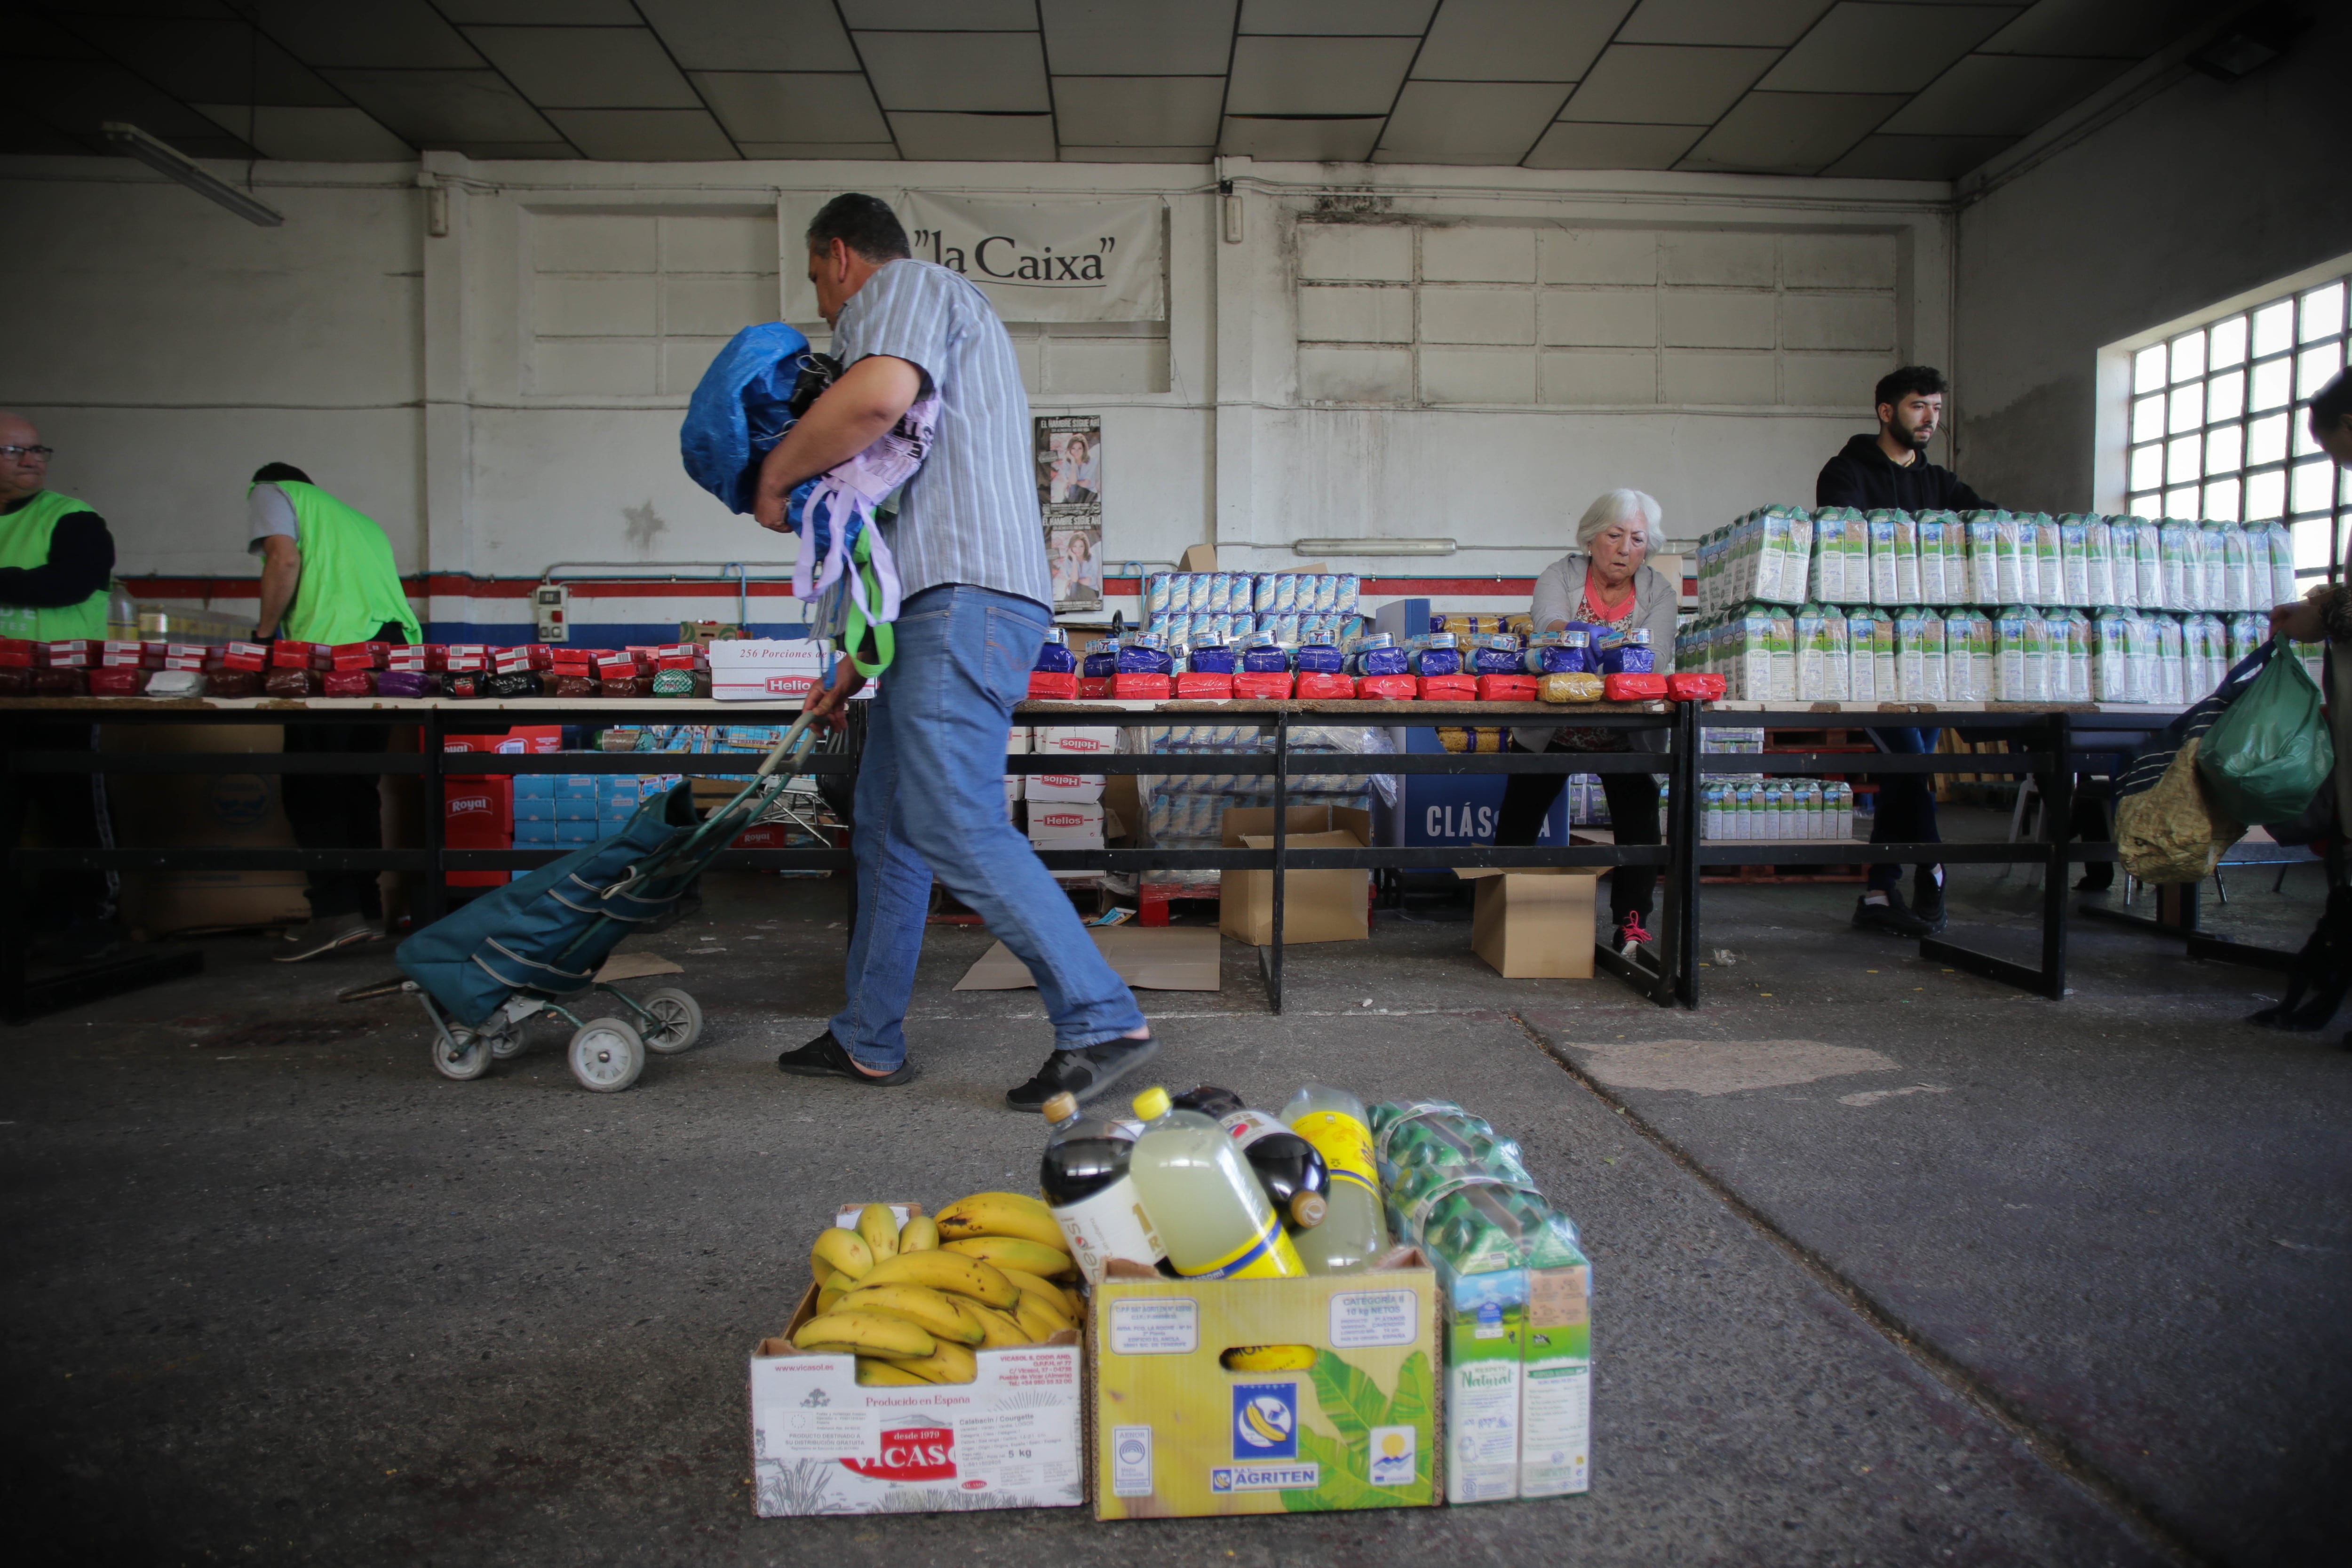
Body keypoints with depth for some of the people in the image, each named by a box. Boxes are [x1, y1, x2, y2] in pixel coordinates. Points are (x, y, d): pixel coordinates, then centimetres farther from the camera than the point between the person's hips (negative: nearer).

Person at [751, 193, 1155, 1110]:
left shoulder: (906, 285, 3)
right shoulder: (950, 324, 33)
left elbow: (880, 393, -24)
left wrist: (774, 477, -8)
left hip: (963, 604, -11)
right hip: (944, 610, 11)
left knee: (957, 829, -16)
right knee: (887, 826, 13)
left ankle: (1103, 1023, -13)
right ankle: (867, 1042, 21)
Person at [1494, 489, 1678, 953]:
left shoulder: (1658, 591, -7)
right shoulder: (1561, 575, -10)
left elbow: (1657, 655, -24)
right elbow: (1549, 623, -31)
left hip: (1627, 735, 1)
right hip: (1550, 729, -1)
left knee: (1638, 820, -10)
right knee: (1518, 820, 4)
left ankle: (1631, 924, 0)